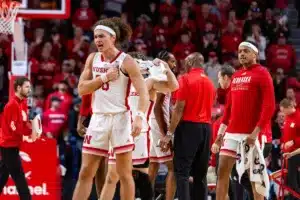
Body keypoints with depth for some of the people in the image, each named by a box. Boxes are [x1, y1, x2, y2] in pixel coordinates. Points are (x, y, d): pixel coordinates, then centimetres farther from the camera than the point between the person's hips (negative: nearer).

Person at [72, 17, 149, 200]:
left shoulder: (126, 61, -8)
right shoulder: (92, 59, 8)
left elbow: (143, 93, -15)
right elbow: (82, 89, 2)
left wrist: (140, 117, -29)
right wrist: (104, 78, -10)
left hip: (120, 118, -5)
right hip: (98, 118, 5)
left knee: (124, 173, -1)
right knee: (86, 172, 5)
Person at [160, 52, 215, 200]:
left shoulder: (186, 79, -6)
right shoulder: (210, 83, 13)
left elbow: (179, 108, -11)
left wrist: (169, 134, -10)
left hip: (188, 127, -6)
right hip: (206, 128, 6)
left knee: (182, 171, -6)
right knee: (200, 173, 9)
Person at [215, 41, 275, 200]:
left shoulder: (262, 74, -5)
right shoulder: (236, 76, 17)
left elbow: (269, 106, -12)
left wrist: (256, 131, -19)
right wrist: (223, 126, 10)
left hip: (251, 134, -7)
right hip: (232, 132, 7)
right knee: (222, 171, 2)